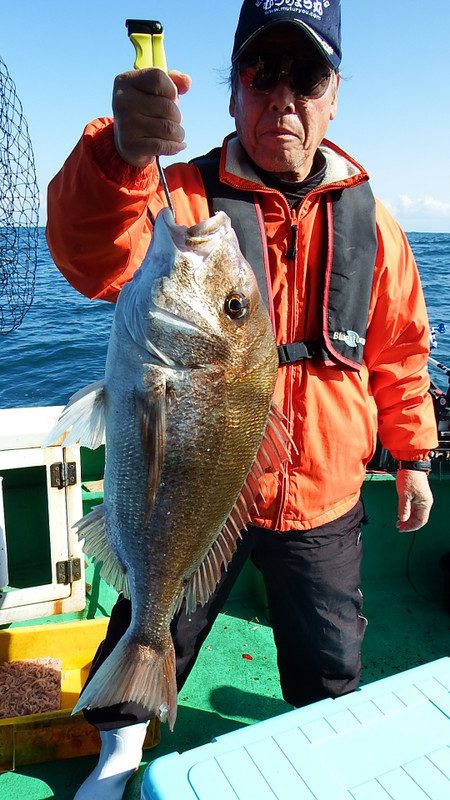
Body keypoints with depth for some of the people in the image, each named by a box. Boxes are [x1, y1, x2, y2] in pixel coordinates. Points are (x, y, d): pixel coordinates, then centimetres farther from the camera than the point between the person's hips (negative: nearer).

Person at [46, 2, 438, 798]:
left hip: (322, 500, 3)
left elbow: (399, 348, 7)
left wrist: (412, 454, 8)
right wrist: (122, 154, -49)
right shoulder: (186, 197, -10)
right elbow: (97, 259, -31)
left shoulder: (366, 218, 0)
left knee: (330, 661, 22)